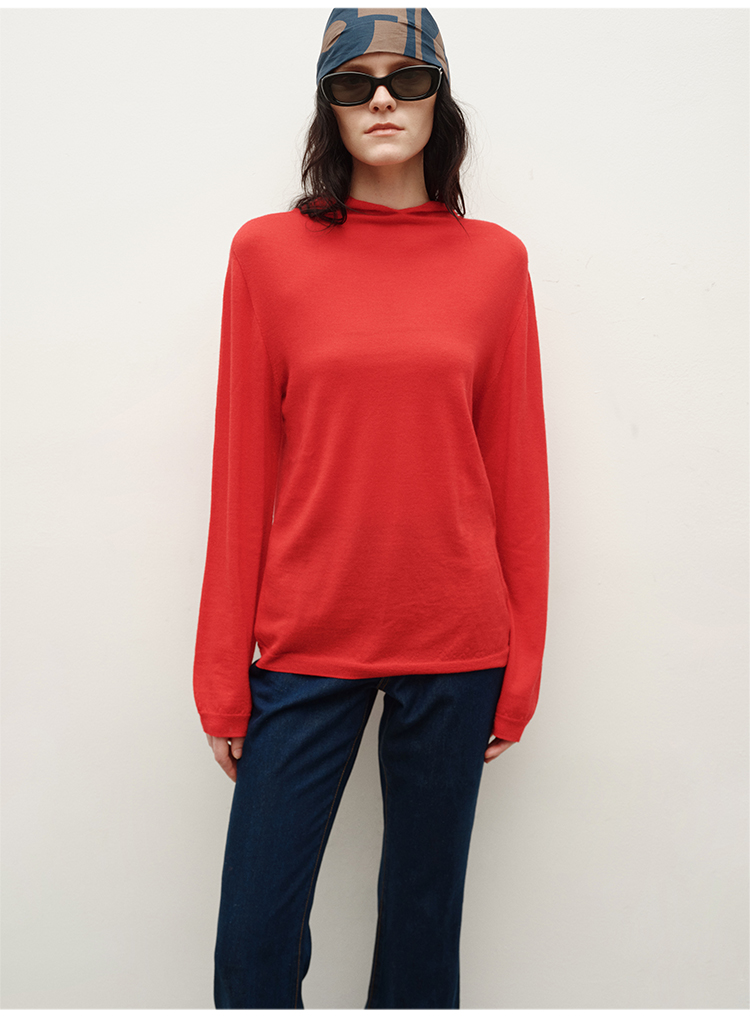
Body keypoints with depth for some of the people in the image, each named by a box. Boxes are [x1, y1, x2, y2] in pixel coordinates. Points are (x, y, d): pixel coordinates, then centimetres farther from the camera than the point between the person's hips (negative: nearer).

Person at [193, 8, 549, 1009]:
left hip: (456, 640, 1)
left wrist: (520, 666, 4)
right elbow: (242, 469, 0)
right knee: (254, 935, 6)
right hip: (305, 637, 0)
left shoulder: (495, 260, 3)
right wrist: (222, 677, 0)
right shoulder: (268, 251, 1)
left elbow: (517, 471, 5)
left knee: (425, 907, 15)